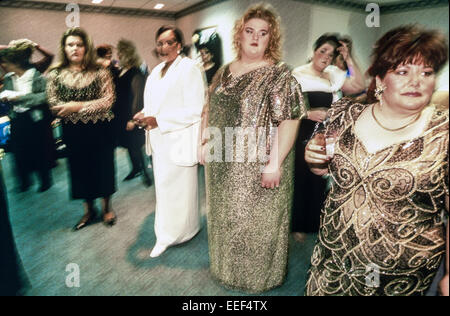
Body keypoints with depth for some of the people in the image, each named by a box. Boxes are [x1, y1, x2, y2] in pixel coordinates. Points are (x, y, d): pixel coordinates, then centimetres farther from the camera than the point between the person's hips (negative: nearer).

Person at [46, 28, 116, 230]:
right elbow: (55, 107, -5)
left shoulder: (100, 72, -4)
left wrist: (79, 106, -20)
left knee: (103, 167, 8)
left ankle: (107, 207, 29)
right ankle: (88, 210, 31)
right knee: (80, 169, 11)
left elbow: (108, 100, -12)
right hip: (73, 132, 2)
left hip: (99, 131, -2)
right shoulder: (55, 75, 1)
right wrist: (94, 107, -18)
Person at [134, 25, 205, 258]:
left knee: (177, 188, 2)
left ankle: (171, 236, 20)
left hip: (179, 141, -8)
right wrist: (144, 116, 3)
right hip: (159, 142, 8)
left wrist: (158, 121, -20)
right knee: (163, 187, 14)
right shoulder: (157, 71, 16)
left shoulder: (189, 69, -11)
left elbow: (194, 111, -18)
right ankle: (165, 234, 30)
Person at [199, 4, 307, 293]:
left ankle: (259, 275, 35)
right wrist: (205, 141, 9)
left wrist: (274, 163, -22)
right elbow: (211, 111, 16)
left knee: (256, 221, 9)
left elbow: (289, 120, -17)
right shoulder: (224, 72, 9)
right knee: (225, 217, 20)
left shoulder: (279, 74, -10)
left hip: (257, 168, -6)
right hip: (222, 165, 6)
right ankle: (227, 267, 45)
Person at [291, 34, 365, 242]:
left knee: (320, 180, 7)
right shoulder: (298, 74, -2)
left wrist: (348, 59, 6)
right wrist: (309, 114, -20)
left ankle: (316, 223, 25)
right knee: (301, 179, -1)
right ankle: (299, 225, 16)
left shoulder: (333, 76, 16)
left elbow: (358, 86, 9)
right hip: (303, 136, -5)